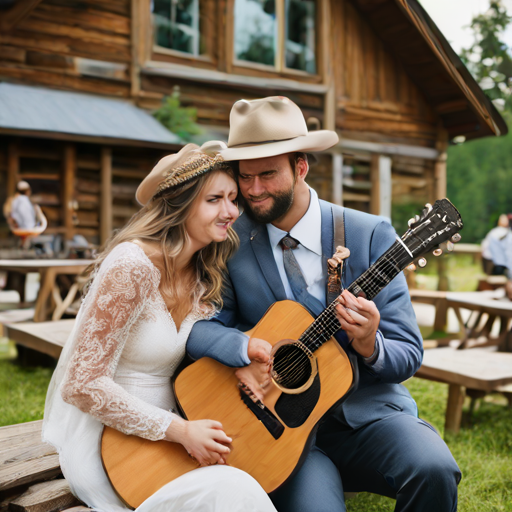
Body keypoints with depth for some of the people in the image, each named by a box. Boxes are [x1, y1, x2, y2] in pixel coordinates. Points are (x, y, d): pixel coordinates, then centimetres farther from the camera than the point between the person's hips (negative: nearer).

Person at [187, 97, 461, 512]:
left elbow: (408, 354, -2)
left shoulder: (370, 235, -3)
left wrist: (369, 345, -23)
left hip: (367, 412, 1)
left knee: (432, 466, -26)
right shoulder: (229, 242, 0)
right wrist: (244, 349, -27)